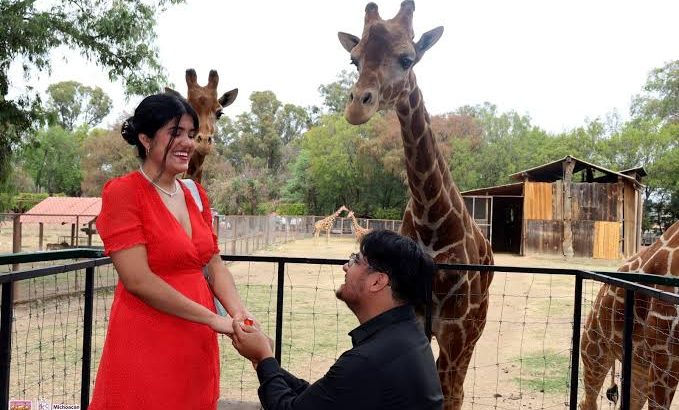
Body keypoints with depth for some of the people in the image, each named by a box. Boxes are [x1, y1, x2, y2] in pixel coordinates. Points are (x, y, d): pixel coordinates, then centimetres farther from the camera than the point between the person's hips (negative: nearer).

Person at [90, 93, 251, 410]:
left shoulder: (195, 194, 8)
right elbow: (138, 280, -18)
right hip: (146, 344, -6)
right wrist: (213, 319, -17)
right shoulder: (122, 192, -11)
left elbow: (214, 266, 8)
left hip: (198, 344, 6)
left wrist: (240, 315, -9)